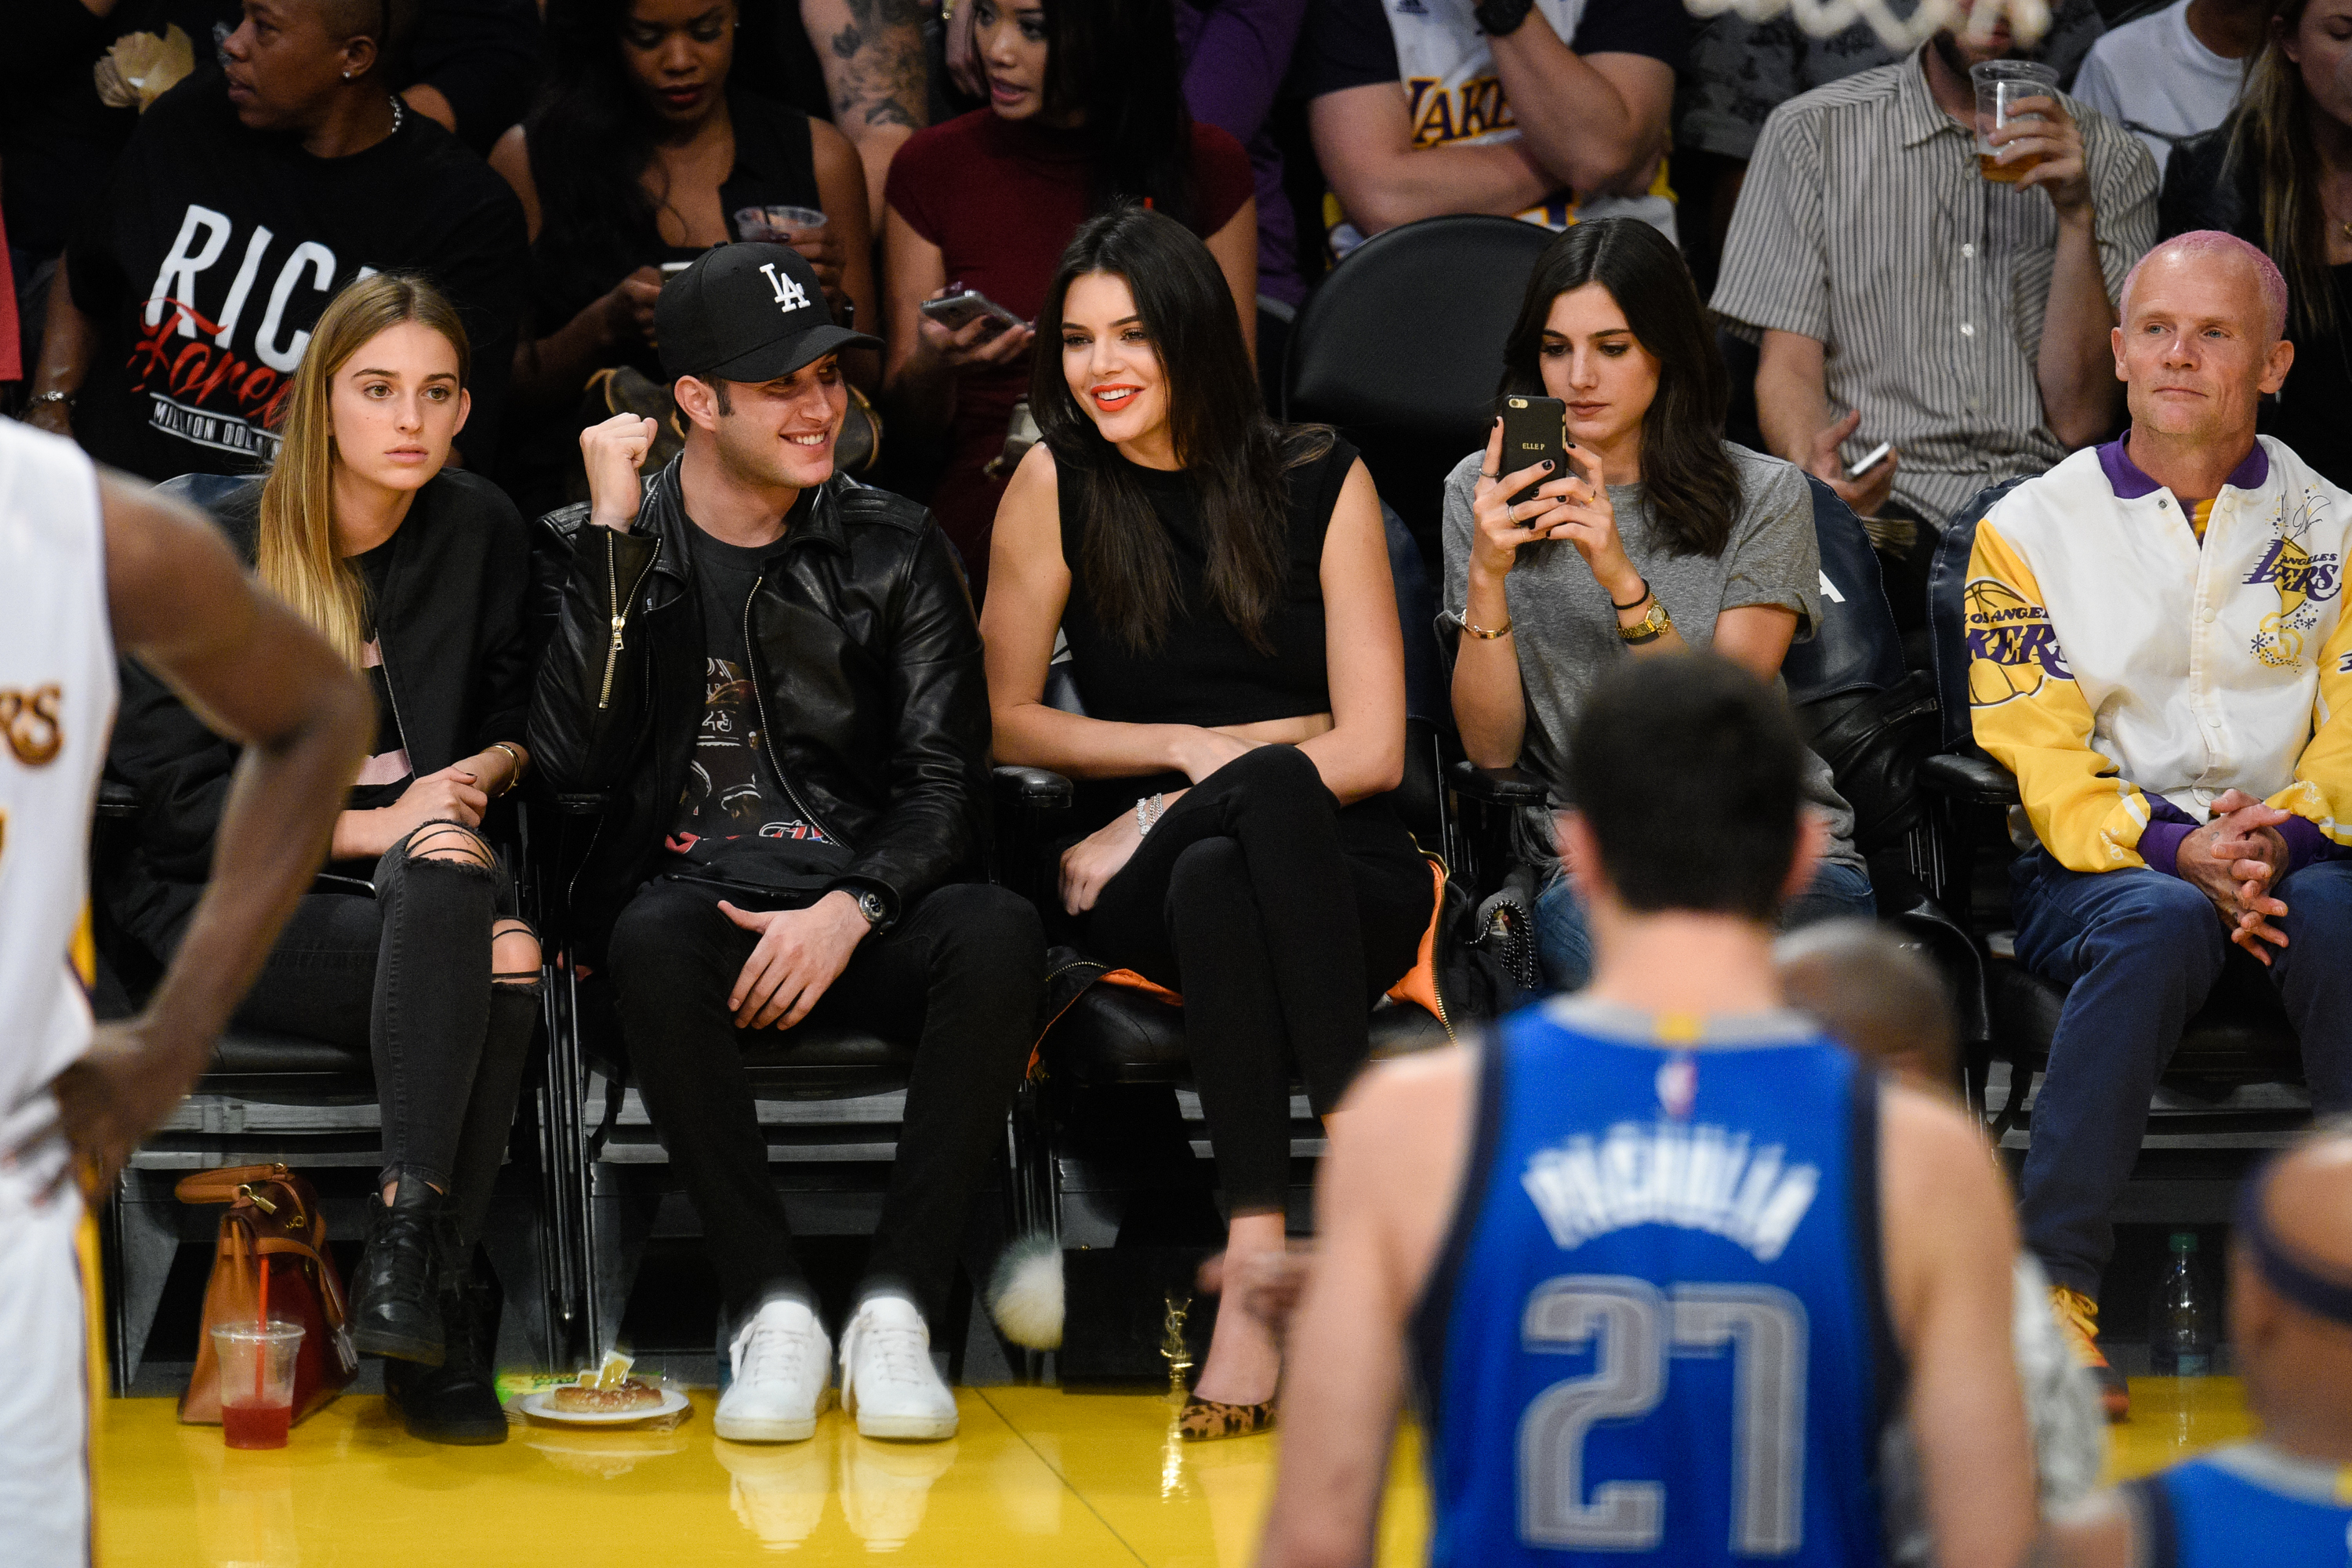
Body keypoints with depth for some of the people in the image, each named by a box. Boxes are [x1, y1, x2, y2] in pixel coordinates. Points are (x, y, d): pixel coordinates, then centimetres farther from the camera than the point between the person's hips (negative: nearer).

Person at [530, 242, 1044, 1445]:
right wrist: (617, 534, -9)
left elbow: (947, 782, 4)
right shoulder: (600, 546, 8)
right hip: (689, 897, -1)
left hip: (859, 917, 1)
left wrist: (849, 910, -16)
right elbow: (573, 759, -8)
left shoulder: (893, 549, 11)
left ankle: (897, 1308, -27)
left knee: (997, 934, -32)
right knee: (653, 939, -37)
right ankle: (770, 1311, -29)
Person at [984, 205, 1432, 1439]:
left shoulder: (1320, 483, 3)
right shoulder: (1055, 483, 4)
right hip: (1144, 890, 0)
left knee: (1210, 869, -38)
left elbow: (1372, 748, -2)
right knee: (1212, 880, -38)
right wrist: (1194, 748, -6)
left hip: (1338, 873, 0)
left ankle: (1253, 1271, -42)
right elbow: (1008, 723, 8)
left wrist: (1153, 821, -9)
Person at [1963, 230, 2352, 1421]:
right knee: (2161, 918, -37)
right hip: (2092, 865, -1)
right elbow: (2039, 755, -1)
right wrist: (2177, 849, -19)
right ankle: (2048, 1282, -33)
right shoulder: (2031, 529, 8)